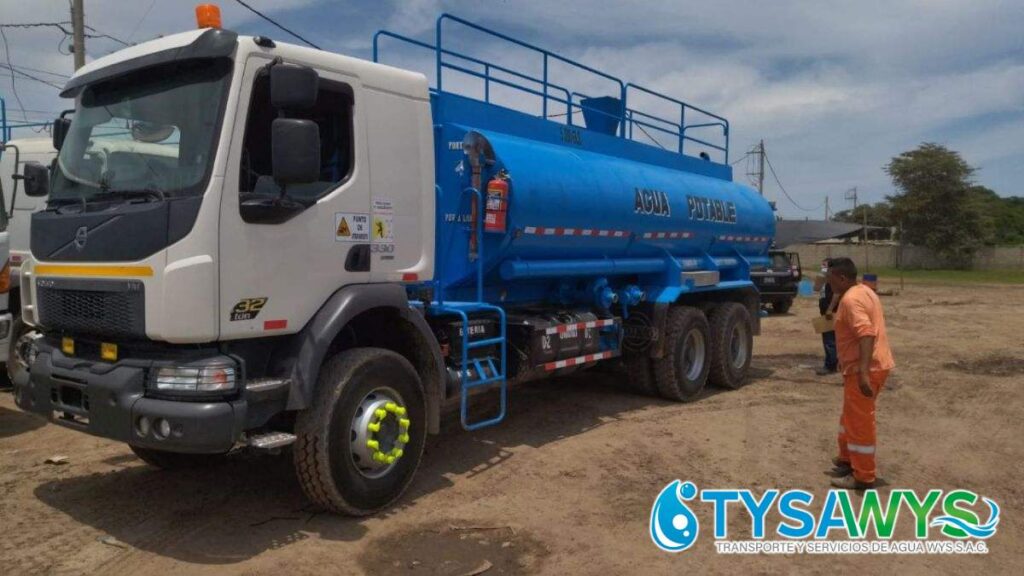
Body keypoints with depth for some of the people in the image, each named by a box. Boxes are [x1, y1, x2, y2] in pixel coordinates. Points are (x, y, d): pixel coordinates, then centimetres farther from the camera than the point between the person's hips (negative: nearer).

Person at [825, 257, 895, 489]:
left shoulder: (851, 299, -19)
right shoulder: (864, 291, 14)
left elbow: (866, 334, -31)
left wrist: (863, 372, -37)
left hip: (864, 369, -11)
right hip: (872, 365, 11)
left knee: (860, 421, -1)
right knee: (851, 416, 21)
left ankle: (863, 477, 8)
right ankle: (847, 460, 34)